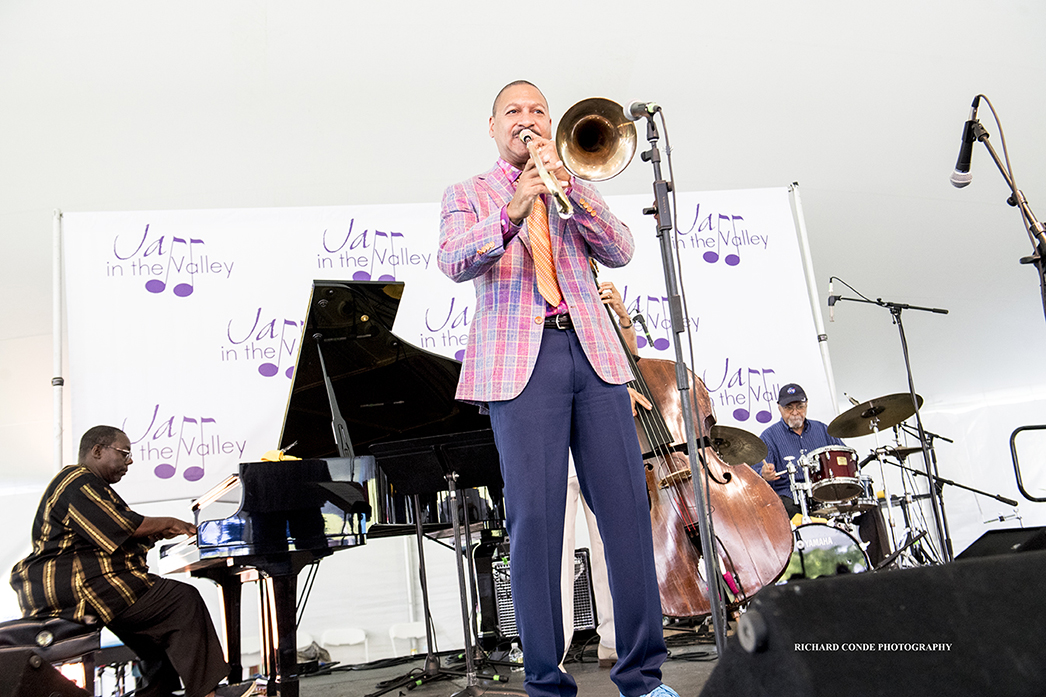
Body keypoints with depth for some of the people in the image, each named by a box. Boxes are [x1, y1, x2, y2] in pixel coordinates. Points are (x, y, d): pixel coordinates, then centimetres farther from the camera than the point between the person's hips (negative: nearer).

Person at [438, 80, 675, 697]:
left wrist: (568, 183, -6)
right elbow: (454, 262, -4)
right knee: (535, 516, -8)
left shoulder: (575, 190, 24)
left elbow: (620, 251, 7)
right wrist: (510, 215, -20)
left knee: (628, 508, -3)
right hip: (519, 362, -2)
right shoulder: (468, 195, 17)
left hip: (594, 353, 3)